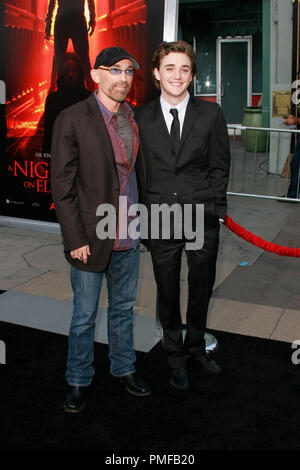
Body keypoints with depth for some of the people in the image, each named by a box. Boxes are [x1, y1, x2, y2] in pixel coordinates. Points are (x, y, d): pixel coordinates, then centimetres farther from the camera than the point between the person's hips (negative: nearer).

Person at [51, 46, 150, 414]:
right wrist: (76, 239, -14)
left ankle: (124, 367, 39)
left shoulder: (134, 118, 6)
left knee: (123, 308, 20)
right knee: (84, 317, 10)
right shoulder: (72, 120, -11)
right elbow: (62, 186, -12)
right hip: (91, 238, -5)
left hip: (128, 237, 5)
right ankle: (78, 380, 31)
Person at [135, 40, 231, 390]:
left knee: (201, 289, 16)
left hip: (203, 219, 1)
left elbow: (220, 166, 3)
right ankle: (175, 356, 33)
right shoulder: (140, 117, 0)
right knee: (168, 293, 12)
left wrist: (217, 210, -1)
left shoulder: (210, 114, 0)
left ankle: (196, 345, 41)